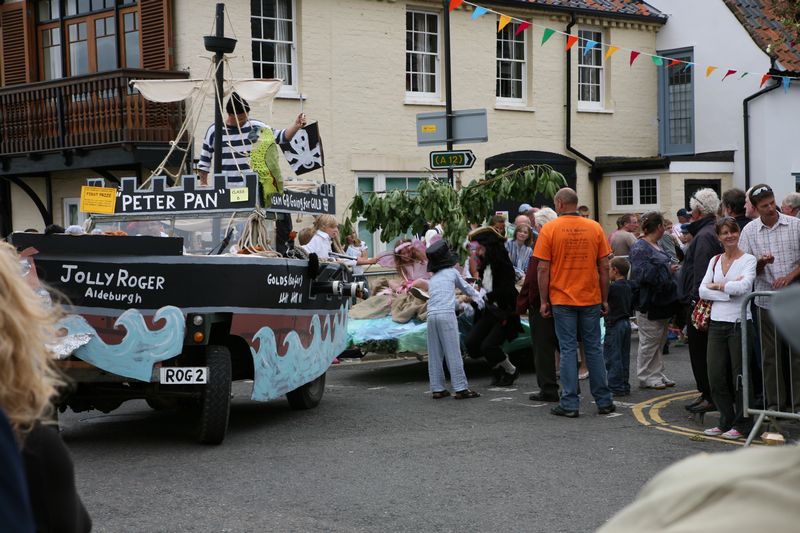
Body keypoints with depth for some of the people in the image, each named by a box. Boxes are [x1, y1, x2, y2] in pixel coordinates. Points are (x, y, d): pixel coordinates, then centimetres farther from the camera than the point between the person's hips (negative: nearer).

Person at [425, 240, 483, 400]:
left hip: (431, 315, 5)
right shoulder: (452, 272, 11)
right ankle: (460, 388, -5)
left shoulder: (432, 279, 22)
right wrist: (478, 297, 44)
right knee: (453, 352, -4)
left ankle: (437, 389, 10)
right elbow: (466, 287, 24)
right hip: (447, 314, -5)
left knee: (434, 354, 8)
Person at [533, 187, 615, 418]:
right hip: (591, 299, 2)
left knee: (568, 350, 2)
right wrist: (605, 299, 11)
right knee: (594, 349, 10)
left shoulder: (549, 229, -5)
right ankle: (603, 401, 14)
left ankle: (570, 404, 2)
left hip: (562, 300, -2)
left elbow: (543, 269, -7)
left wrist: (544, 301, 1)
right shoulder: (595, 228, 2)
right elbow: (604, 267, 3)